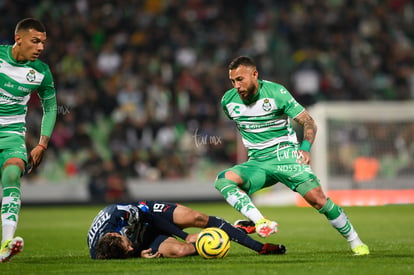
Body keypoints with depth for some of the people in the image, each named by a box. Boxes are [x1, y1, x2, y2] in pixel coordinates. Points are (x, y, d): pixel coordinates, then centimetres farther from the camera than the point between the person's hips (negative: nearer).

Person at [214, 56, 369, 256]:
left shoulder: (276, 92, -9)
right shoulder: (228, 101, 2)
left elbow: (308, 122, -8)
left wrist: (305, 148, -24)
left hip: (285, 155, -3)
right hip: (257, 164, 4)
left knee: (317, 198, -18)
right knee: (223, 179, -25)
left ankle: (355, 242, -1)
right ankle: (260, 222, -40)